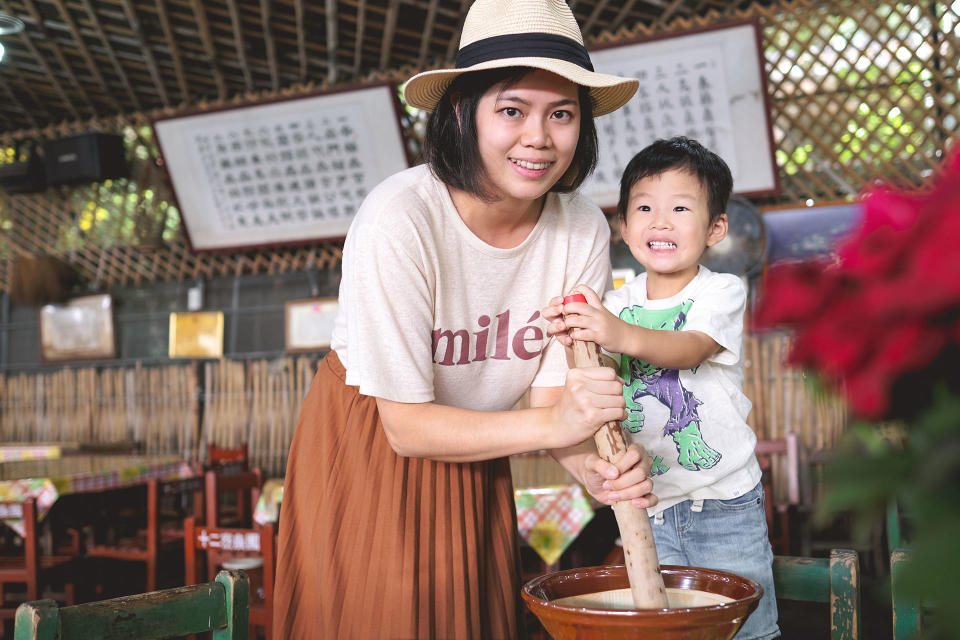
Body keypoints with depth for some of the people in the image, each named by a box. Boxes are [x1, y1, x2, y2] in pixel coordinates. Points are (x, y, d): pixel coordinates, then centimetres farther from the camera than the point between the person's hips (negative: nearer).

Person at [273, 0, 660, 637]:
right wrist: (552, 424, -38)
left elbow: (550, 395, -11)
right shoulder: (398, 219, -31)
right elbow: (406, 426, -26)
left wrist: (592, 463, -33)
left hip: (475, 457, 4)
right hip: (369, 448, -4)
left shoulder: (583, 231, -18)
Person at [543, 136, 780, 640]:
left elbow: (688, 349, -26)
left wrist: (623, 335, -46)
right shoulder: (617, 304, 4)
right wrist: (576, 341, -29)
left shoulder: (721, 292, -7)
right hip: (647, 504, 3)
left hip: (725, 502, -3)